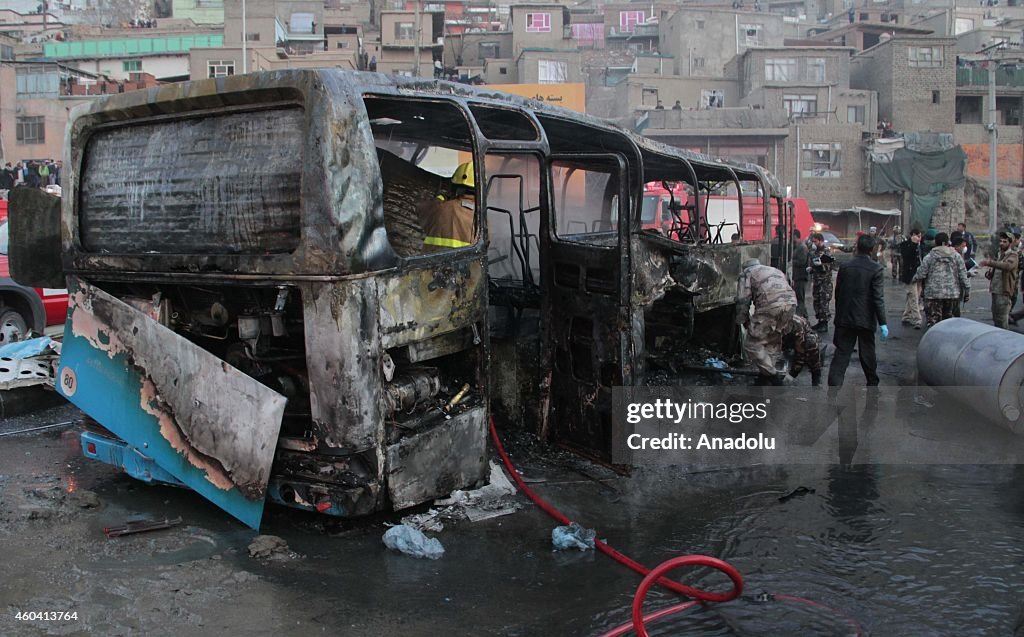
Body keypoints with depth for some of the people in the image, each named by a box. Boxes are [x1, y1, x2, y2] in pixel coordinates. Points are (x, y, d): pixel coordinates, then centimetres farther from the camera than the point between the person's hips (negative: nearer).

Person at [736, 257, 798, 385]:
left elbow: (742, 300, 5)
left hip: (770, 306, -7)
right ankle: (765, 375, 28)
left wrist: (743, 321, 17)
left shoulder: (747, 273, 17)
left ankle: (774, 378, 2)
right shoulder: (776, 271, 36)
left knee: (752, 345, 3)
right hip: (791, 304, 7)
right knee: (772, 343, 23)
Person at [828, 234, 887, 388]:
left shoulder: (844, 267, 1)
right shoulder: (876, 269, -10)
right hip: (865, 320, -2)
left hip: (844, 318, 2)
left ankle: (834, 385, -9)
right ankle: (872, 384, 29)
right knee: (867, 354, 13)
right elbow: (878, 298, -14)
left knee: (842, 353, 2)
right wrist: (882, 323, -10)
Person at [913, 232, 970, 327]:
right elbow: (963, 275, 5)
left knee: (933, 320, -2)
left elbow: (921, 274, -4)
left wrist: (915, 278, 18)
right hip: (952, 293, 3)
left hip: (933, 294, -3)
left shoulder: (929, 257, -3)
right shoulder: (956, 256, 5)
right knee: (947, 318, 17)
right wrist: (967, 291, 10)